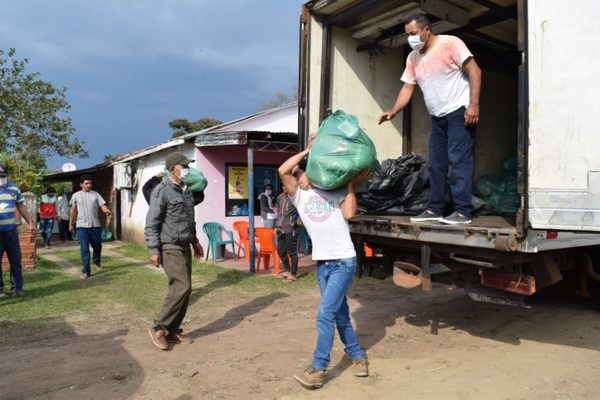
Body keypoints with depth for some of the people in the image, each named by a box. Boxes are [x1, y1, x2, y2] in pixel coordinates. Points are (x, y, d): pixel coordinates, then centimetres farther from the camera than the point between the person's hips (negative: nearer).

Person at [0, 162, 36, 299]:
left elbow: (21, 207, 14)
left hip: (11, 230, 4)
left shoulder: (14, 188, 9)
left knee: (16, 260, 7)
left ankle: (17, 287, 16)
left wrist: (30, 223, 10)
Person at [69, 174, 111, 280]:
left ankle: (97, 262, 43)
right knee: (84, 249, -4)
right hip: (82, 226, -2)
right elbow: (73, 210, 11)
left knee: (97, 246, 15)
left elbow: (103, 205, -7)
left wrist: (107, 211, -29)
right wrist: (71, 224, 12)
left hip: (95, 226, 2)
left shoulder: (95, 194, 3)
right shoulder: (76, 195, 3)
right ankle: (86, 271, 3)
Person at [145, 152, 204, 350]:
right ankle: (158, 328, 1)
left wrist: (195, 241, 21)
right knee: (182, 287, -13)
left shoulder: (186, 191, 14)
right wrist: (154, 250, -18)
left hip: (184, 247, 8)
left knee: (183, 289, 8)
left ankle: (172, 331, 18)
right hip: (170, 248, -8)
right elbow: (151, 223, -14)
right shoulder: (162, 191, -11)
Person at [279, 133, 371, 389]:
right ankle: (358, 356, 29)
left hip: (344, 261, -4)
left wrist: (350, 183, -4)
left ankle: (318, 369, -1)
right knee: (340, 315, 12)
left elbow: (349, 214, -11)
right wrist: (308, 149, 2)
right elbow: (282, 171, -5)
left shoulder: (335, 191, 6)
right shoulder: (299, 196, 9)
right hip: (322, 264, 4)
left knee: (325, 314, -10)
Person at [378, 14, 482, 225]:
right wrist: (393, 111, -7)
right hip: (437, 117, 7)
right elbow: (407, 87, 9)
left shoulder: (450, 43, -10)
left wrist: (474, 104, -22)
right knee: (436, 164, 7)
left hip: (459, 112, -7)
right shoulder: (413, 58, 10)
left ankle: (463, 211, -7)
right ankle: (434, 209, 14)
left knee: (459, 161, -11)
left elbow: (474, 71, -14)